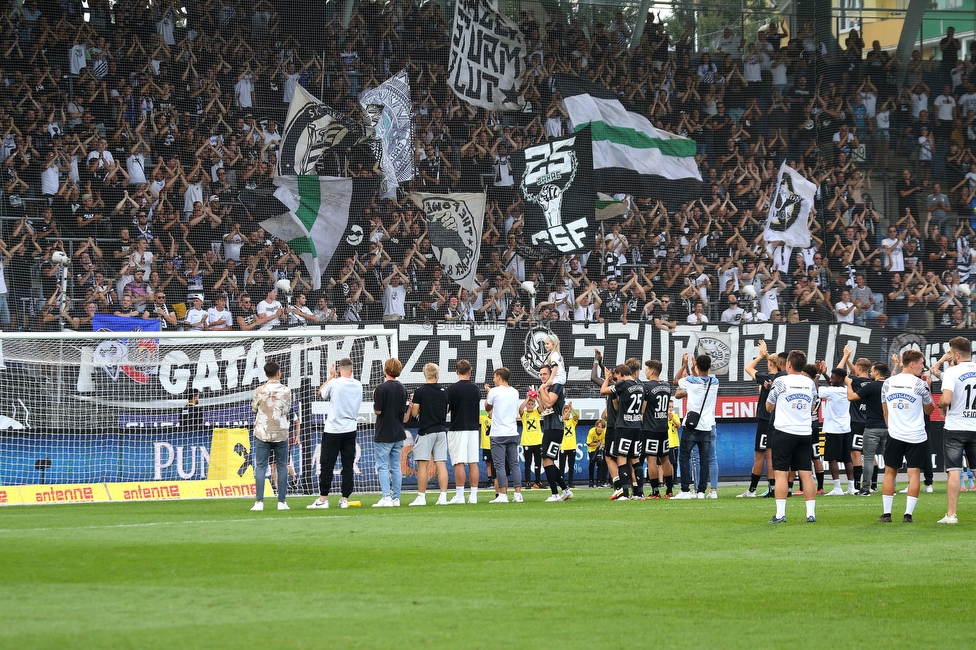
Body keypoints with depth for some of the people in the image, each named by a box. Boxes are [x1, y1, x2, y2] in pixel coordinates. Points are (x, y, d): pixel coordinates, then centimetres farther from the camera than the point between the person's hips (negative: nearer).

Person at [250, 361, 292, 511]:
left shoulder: (260, 390, -4)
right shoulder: (286, 390, -3)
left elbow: (254, 410, 6)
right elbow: (287, 411, 3)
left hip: (263, 433, 0)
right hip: (281, 433, 1)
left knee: (260, 467, 2)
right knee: (282, 467, 8)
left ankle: (259, 502, -5)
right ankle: (282, 502, 6)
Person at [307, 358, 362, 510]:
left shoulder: (334, 383, -12)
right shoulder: (358, 386, 2)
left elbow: (321, 392, 6)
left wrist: (331, 377, 15)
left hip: (333, 430, -4)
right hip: (351, 430, 4)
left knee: (327, 465, 1)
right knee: (348, 465, 6)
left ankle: (323, 498, 1)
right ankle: (344, 499, 5)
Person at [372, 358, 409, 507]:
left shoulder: (381, 389, -14)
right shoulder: (402, 389, 8)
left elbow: (377, 411, -13)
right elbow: (404, 414, 12)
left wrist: (374, 398, 5)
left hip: (384, 434, -6)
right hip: (398, 433, 6)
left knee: (382, 466, -3)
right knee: (396, 467, 9)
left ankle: (386, 497, -11)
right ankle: (396, 498, 9)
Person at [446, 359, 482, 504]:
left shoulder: (453, 389, -9)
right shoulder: (476, 389, 6)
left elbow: (445, 409, -7)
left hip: (457, 428, -4)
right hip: (473, 428, 4)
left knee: (459, 463, -5)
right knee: (473, 463, 5)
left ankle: (459, 496, -7)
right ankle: (473, 495, 3)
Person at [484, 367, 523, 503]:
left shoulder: (494, 391, -7)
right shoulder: (515, 392, 10)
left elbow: (487, 407, 8)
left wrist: (488, 394, 24)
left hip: (498, 435, -5)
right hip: (513, 434, 5)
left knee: (499, 465, -4)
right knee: (514, 464, 6)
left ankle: (502, 495, -9)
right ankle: (518, 494, 2)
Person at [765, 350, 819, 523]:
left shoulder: (781, 382, -6)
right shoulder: (810, 383, 7)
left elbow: (769, 407, 6)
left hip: (784, 432, -4)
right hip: (805, 433, 4)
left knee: (781, 473, -3)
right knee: (806, 473, 4)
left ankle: (780, 514, -9)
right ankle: (811, 513, 2)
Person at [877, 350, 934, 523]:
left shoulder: (888, 383, 5)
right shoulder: (920, 384, -7)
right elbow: (929, 409, 6)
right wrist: (928, 389, 15)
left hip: (895, 435, 3)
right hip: (916, 436, -3)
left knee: (890, 472, 10)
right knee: (914, 473, 0)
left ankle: (886, 513, 6)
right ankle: (908, 514, -7)